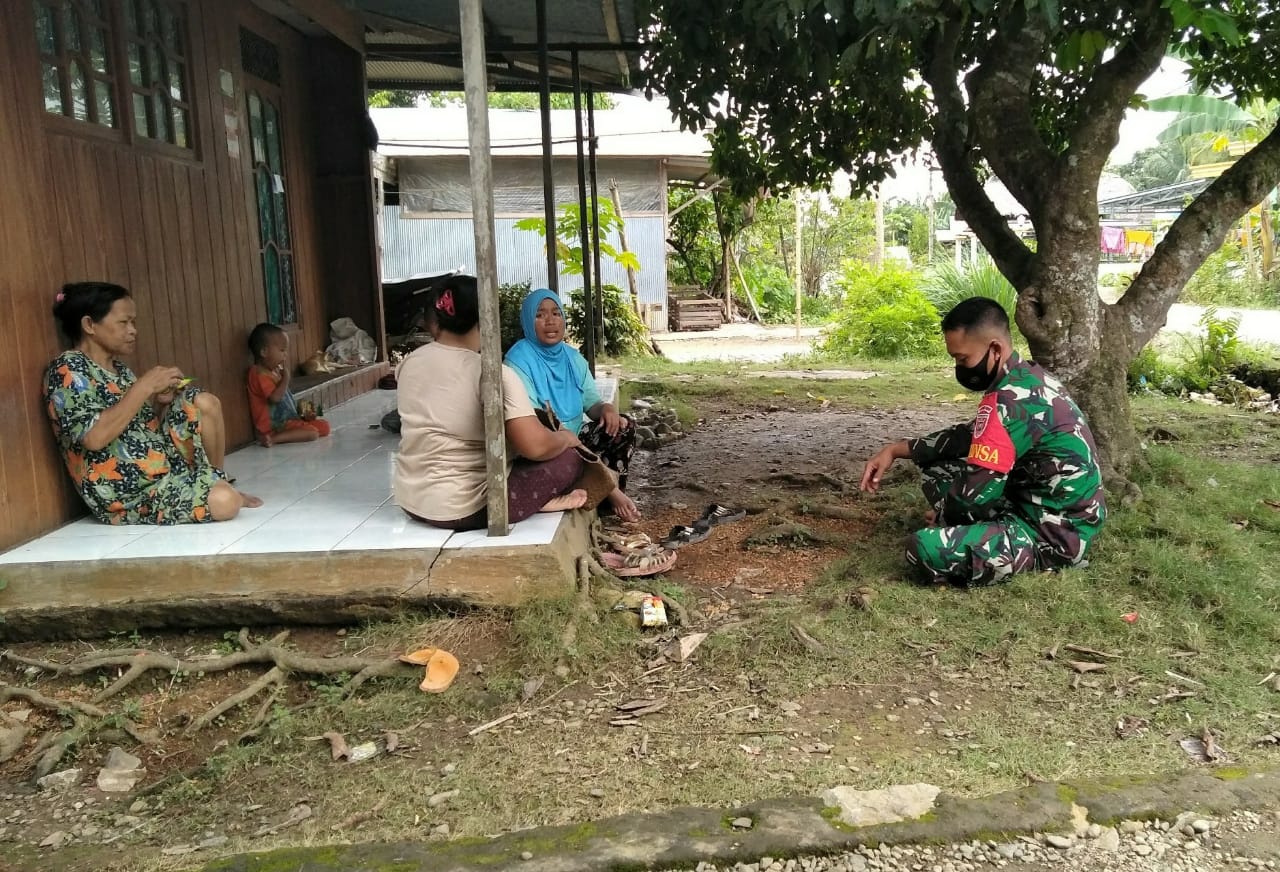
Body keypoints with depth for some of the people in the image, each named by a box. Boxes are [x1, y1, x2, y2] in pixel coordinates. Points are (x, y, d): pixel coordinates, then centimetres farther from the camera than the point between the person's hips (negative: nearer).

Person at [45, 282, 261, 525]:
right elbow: (94, 437, -24)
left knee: (205, 403, -4)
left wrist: (160, 401, 0)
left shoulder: (118, 368, 14)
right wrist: (144, 387, -20)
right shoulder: (68, 369, -11)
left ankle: (215, 482, 8)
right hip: (126, 493, -9)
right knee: (225, 502, -29)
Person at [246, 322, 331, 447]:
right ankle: (273, 439, -24)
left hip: (289, 418, 10)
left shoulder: (275, 371, 15)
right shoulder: (259, 374, -16)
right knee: (312, 433, -25)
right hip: (274, 426, -10)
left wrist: (302, 414, 11)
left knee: (324, 426, 4)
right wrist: (286, 376, -21)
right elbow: (275, 397, -28)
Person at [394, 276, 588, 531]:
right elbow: (535, 447, -23)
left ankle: (537, 500, 6)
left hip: (410, 500, 7)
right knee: (569, 459, 4)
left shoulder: (409, 363, 3)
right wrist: (564, 438, -1)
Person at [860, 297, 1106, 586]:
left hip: (1053, 536, -9)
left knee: (925, 548, -26)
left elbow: (974, 497, -24)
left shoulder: (1009, 402, -25)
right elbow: (969, 435, 16)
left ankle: (1038, 558, -4)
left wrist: (942, 516, -1)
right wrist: (896, 449, 8)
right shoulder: (1028, 377, 5)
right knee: (936, 466, 15)